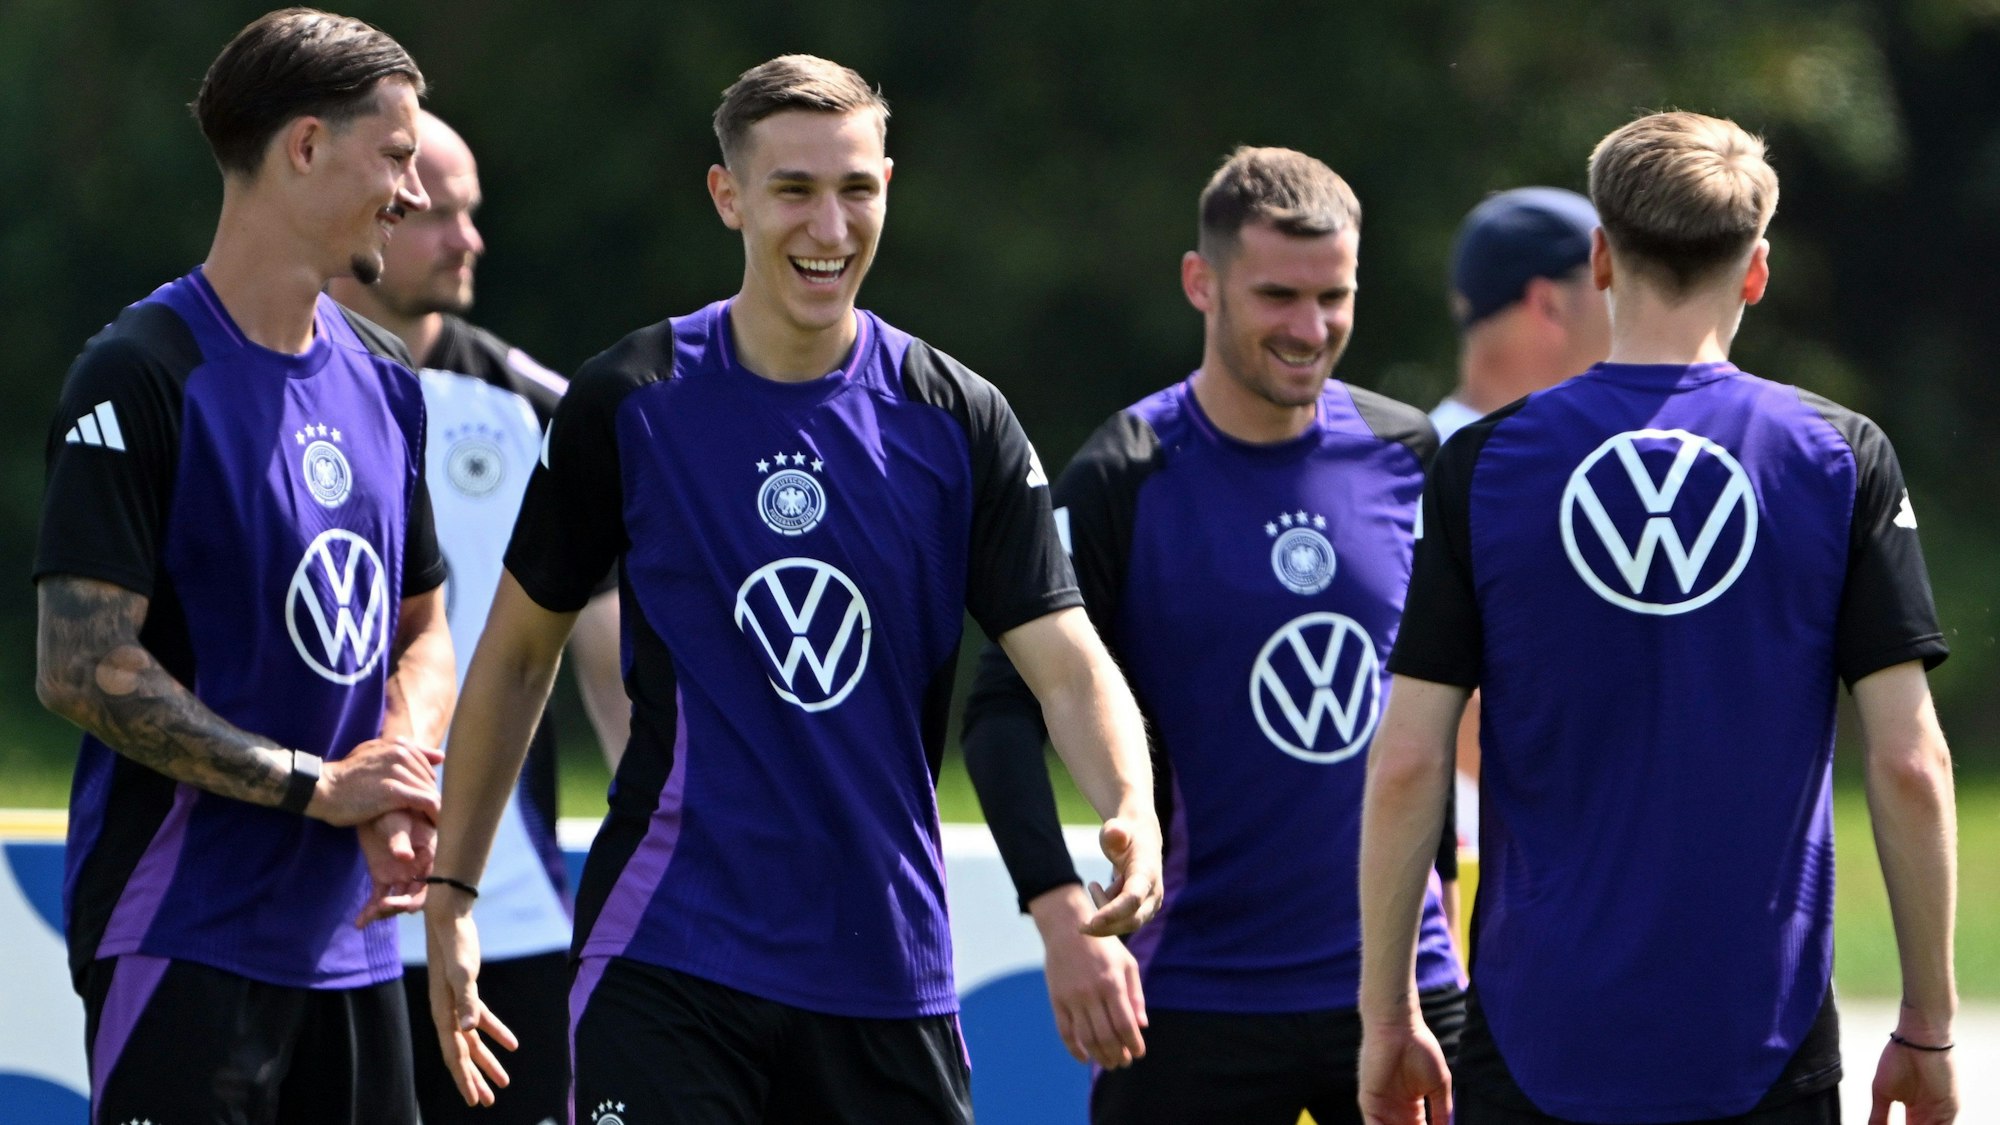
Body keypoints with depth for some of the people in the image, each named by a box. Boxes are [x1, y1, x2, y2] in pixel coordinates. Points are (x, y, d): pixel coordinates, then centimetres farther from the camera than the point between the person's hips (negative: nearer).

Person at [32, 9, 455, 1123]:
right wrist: (322, 786, -15)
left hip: (349, 937, 7)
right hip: (181, 936, -7)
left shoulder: (384, 379, 13)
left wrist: (402, 791, -1)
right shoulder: (143, 375, -11)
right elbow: (82, 668, -17)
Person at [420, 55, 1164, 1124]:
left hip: (888, 973, 2)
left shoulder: (957, 422, 1)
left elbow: (1066, 662, -5)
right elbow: (519, 649, 8)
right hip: (668, 953, -2)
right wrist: (450, 891, 7)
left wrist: (1130, 812, -26)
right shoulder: (628, 403, -2)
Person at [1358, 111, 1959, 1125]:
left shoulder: (1481, 465, 0)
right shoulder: (1843, 459, -1)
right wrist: (1927, 1026, 4)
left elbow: (1406, 763, -2)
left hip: (1537, 1035, 0)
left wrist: (1387, 1016, 6)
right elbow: (1910, 764, -4)